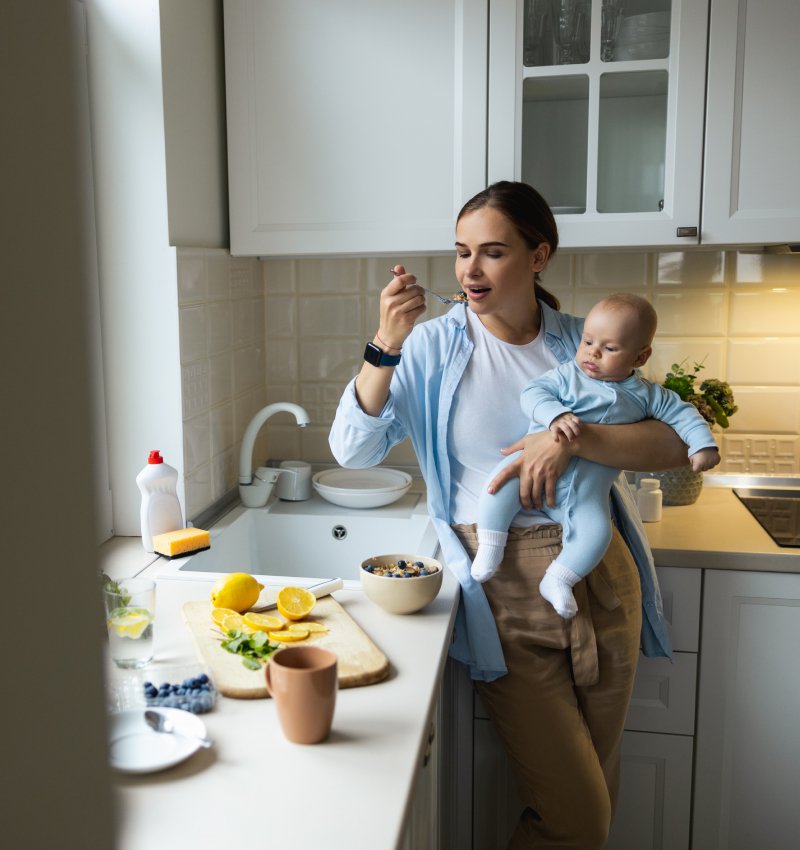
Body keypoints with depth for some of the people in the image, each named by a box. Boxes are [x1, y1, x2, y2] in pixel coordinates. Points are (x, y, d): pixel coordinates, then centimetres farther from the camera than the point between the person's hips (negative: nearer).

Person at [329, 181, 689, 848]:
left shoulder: (582, 342, 4)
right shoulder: (433, 347, -2)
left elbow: (675, 444, -4)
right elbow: (353, 450, -11)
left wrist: (572, 438, -20)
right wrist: (385, 348, -23)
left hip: (602, 577, 4)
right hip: (507, 590, -3)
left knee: (599, 795, 17)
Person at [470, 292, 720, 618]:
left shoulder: (645, 395, 7)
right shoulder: (567, 375, 1)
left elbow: (682, 412, 15)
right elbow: (532, 393, -10)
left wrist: (704, 444, 1)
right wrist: (555, 416, -29)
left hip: (585, 491, 2)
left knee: (596, 530, -22)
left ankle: (557, 580, 1)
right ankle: (489, 549, -7)